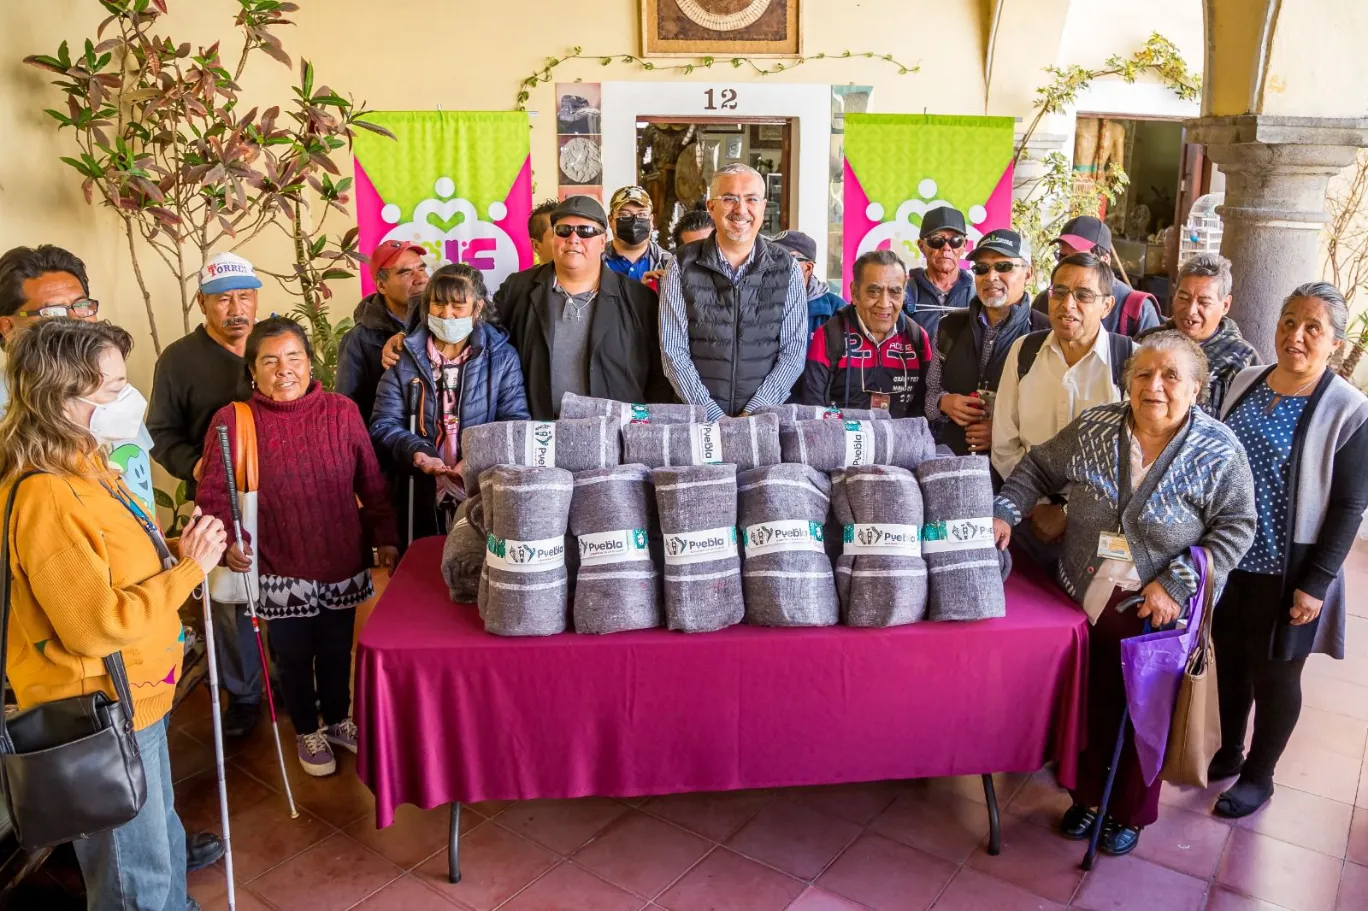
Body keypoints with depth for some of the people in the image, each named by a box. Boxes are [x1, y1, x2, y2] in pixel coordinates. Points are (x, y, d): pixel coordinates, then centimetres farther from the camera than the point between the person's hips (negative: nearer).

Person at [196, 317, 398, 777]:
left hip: (342, 563, 2)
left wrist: (384, 537, 2)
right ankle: (307, 731, 39)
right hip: (279, 571, -2)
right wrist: (228, 540, -22)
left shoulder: (342, 411, -2)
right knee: (294, 657, 15)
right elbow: (214, 494, -6)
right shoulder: (231, 421, -8)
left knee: (337, 651, 18)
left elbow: (371, 484, 3)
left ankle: (338, 720, 44)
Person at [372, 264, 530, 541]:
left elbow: (516, 424, -7)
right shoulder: (404, 358, 4)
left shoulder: (502, 357, 1)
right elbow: (383, 424, 0)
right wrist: (417, 452, -21)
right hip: (420, 500, 1)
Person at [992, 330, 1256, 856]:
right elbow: (1039, 467, 7)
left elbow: (1235, 528, -8)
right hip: (1087, 597, 2)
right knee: (1092, 700, 15)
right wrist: (1006, 512, -8)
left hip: (1158, 611, -2)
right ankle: (1087, 794, 37)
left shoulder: (1220, 453, -11)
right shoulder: (1094, 428, -5)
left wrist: (1176, 583, -17)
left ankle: (1131, 812, 35)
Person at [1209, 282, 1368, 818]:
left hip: (1286, 575, -4)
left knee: (1274, 675, 12)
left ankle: (1259, 776, 31)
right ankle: (1229, 752, 39)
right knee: (1230, 660, 18)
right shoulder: (1244, 383, 2)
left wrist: (1315, 584, -15)